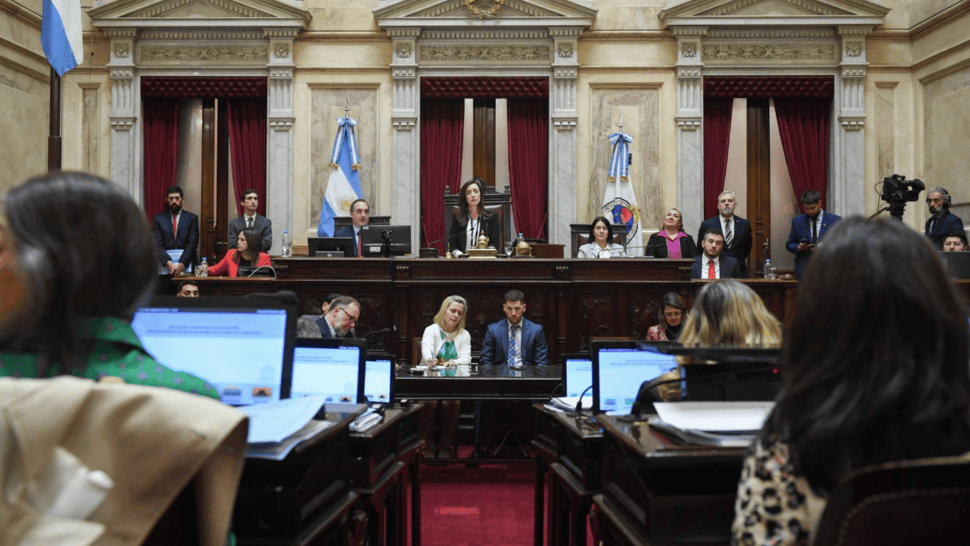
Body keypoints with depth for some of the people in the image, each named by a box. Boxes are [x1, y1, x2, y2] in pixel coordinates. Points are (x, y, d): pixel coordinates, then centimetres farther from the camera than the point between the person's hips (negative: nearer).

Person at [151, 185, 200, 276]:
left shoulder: (192, 218, 10)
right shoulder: (158, 218, 12)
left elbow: (192, 243, 1)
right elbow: (157, 244, 2)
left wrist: (182, 263, -11)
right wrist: (168, 263, -12)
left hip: (185, 263, -1)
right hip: (164, 265, 1)